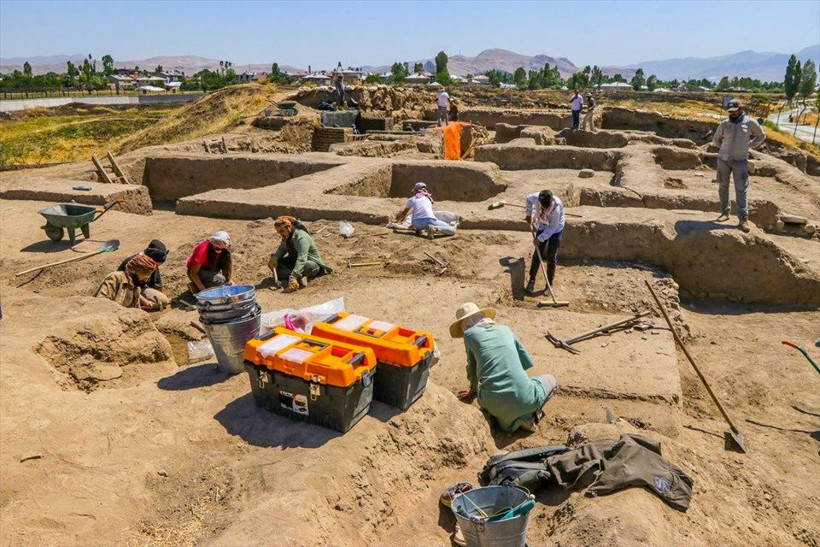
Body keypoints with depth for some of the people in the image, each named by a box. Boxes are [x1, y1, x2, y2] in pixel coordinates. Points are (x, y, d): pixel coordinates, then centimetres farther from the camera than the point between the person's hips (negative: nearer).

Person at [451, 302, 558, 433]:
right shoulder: (505, 329, 15)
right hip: (523, 398, 0)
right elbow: (527, 361, 21)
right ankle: (531, 414, 6)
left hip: (493, 402, 0)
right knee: (550, 379, 33)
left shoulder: (469, 334, 8)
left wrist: (473, 391, 38)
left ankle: (515, 419, 5)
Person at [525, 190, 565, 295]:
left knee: (551, 257, -2)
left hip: (556, 230, -3)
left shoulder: (557, 208, -37)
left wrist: (540, 238, -25)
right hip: (542, 228, 4)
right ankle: (531, 280, 19)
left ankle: (549, 284, 12)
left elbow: (552, 227, -26)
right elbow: (529, 199, 0)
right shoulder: (536, 197, -28)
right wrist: (529, 214, 3)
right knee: (537, 254, 6)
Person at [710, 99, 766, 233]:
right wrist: (726, 146, 4)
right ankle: (725, 213, 19)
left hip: (740, 160, -2)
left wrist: (749, 145, 5)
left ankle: (743, 219, -7)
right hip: (723, 159, 3)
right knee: (723, 187, 7)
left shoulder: (750, 123, 0)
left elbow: (761, 136, 15)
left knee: (740, 189, -7)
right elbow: (715, 140, 17)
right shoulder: (724, 124, 4)